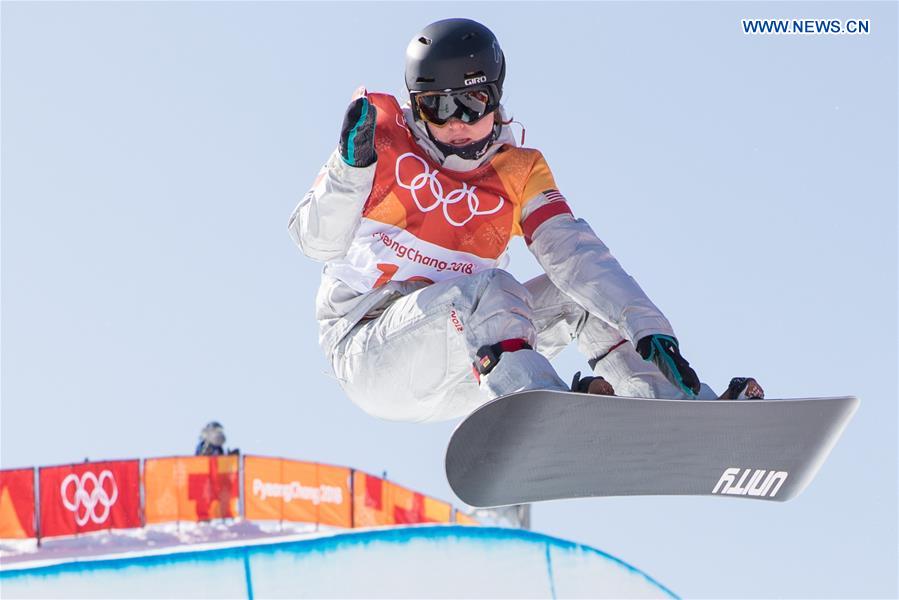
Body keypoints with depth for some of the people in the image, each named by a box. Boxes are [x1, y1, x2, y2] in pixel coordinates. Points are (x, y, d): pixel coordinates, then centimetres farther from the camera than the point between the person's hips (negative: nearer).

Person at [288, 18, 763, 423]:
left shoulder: (519, 172, 6)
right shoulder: (385, 137, -2)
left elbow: (572, 253, -9)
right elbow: (317, 243, -10)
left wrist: (646, 327, -24)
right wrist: (351, 165, -29)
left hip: (459, 372, 5)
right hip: (366, 344, -5)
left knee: (588, 288, -5)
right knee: (488, 288, -31)